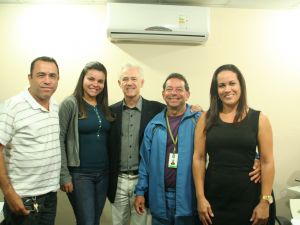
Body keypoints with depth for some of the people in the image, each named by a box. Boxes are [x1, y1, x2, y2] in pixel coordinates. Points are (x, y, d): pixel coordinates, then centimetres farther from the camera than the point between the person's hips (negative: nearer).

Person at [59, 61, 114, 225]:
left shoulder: (104, 107, 9)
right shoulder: (70, 104, -8)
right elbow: (59, 140, -11)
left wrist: (110, 169, 7)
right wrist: (64, 175, -14)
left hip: (103, 174, 6)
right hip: (79, 174, -5)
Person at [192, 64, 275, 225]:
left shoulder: (259, 119, -1)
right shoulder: (206, 119, 1)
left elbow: (267, 162, -2)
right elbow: (198, 158, 0)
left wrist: (265, 201, -6)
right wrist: (200, 197, -5)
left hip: (248, 199, 0)